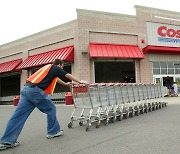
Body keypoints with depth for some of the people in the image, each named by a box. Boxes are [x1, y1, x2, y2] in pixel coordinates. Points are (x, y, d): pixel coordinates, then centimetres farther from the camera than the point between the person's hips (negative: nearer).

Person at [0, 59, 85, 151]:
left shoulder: (48, 67, 30)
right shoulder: (55, 68, 8)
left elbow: (56, 78, 46)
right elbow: (68, 76, 17)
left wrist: (65, 84, 58)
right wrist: (79, 82, 31)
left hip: (26, 89, 8)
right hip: (35, 90, -8)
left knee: (18, 115, 4)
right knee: (51, 109, 9)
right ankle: (53, 132, 19)